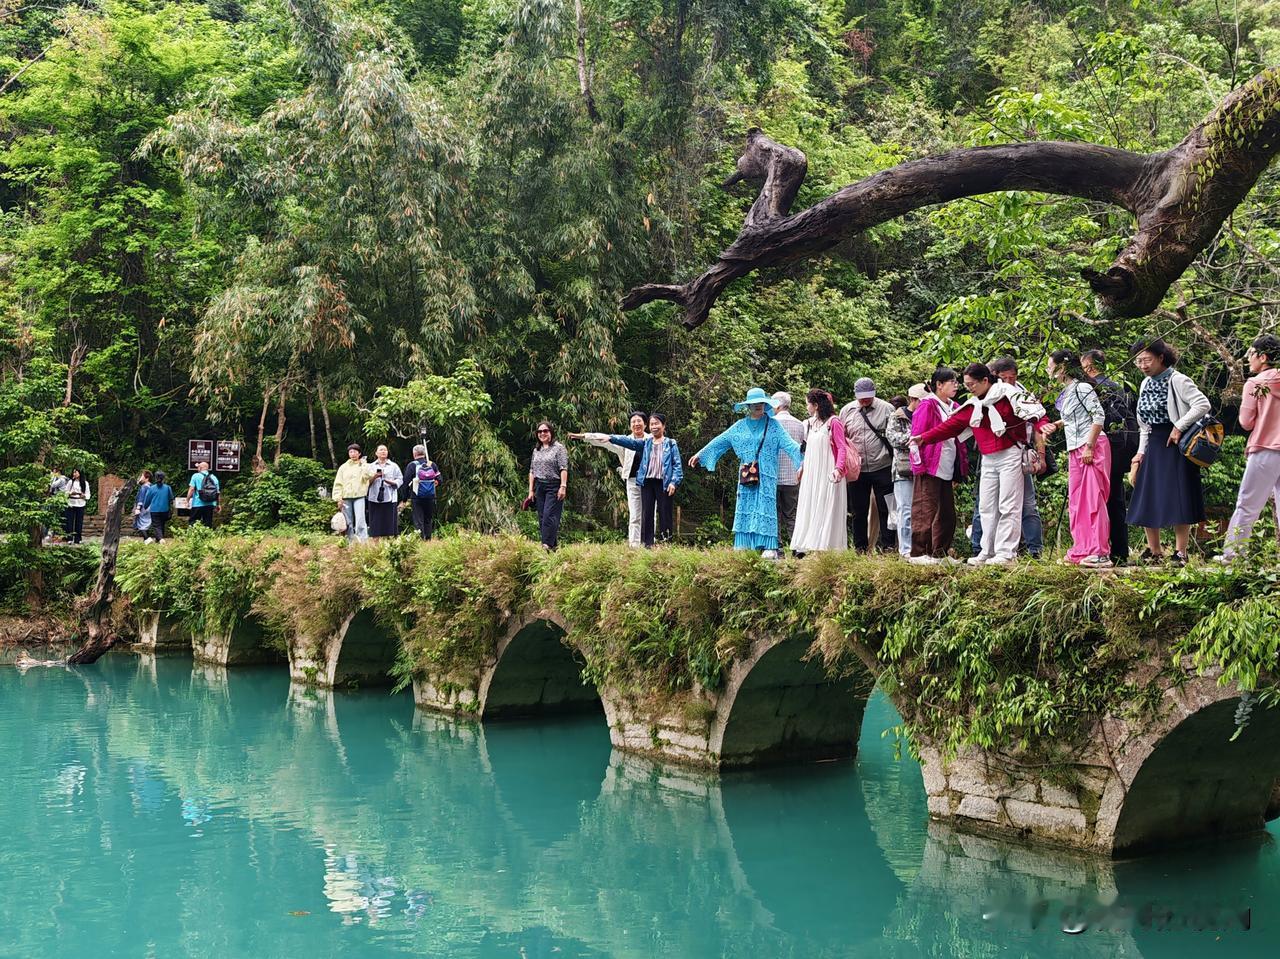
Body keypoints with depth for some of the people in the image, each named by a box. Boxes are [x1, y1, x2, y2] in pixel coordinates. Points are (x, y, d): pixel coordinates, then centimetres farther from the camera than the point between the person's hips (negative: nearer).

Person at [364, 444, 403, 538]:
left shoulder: (393, 466, 11)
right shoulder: (370, 466, 15)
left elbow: (400, 480, 4)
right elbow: (366, 482, 6)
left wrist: (390, 482, -13)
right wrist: (375, 476, -11)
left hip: (389, 498, -1)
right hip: (375, 498, 1)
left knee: (390, 523, -5)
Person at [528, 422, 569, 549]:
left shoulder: (559, 448, -2)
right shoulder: (536, 450, 17)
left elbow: (563, 469, -9)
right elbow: (532, 471, 18)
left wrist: (563, 486, -18)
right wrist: (531, 490, 12)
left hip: (554, 487, -7)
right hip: (539, 487, 7)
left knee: (549, 516, -14)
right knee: (542, 518, 3)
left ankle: (547, 545, -18)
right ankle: (554, 544, 7)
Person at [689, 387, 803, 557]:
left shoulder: (772, 425, 1)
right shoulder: (740, 426, 11)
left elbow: (788, 443, -8)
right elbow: (720, 441, 14)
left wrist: (802, 459, -21)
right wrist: (700, 454, 15)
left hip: (766, 476, -3)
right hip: (746, 476, 3)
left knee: (766, 508, -8)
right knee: (745, 507, 3)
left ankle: (769, 547, -9)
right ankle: (742, 546, 5)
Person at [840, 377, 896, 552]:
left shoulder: (886, 409, -3)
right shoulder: (847, 411, 5)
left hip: (882, 467, -2)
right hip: (857, 470, 3)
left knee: (885, 509, 1)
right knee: (858, 511, 9)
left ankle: (887, 546, 8)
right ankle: (860, 547, 18)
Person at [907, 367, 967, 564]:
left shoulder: (953, 408, 16)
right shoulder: (927, 405, -8)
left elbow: (958, 439, 19)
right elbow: (917, 435, -11)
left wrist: (960, 469, 14)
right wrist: (920, 465, -15)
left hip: (946, 471, 8)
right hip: (929, 469, -8)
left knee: (947, 514, 10)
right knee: (926, 511, -6)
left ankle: (940, 553, 18)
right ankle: (918, 554, -2)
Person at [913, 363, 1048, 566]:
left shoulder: (1009, 395, -8)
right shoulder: (972, 406, 13)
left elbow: (1034, 412, -13)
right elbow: (951, 425, 13)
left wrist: (1042, 426, -34)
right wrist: (924, 438, 8)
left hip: (1010, 456, -7)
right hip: (988, 460, 7)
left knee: (1008, 507, -6)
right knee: (987, 507, 6)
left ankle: (1006, 553, -3)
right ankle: (988, 552, 12)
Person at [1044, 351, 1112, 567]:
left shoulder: (1081, 388, -13)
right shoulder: (1067, 391, 14)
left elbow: (1099, 416, -18)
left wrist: (1089, 447, -21)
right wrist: (1056, 425, 7)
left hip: (1092, 448, -10)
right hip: (1075, 450, 10)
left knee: (1093, 498, -8)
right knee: (1076, 501, 11)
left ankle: (1100, 553, -6)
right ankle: (1081, 550, 17)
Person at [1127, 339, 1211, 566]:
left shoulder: (1178, 381, -10)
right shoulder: (1146, 385, 13)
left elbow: (1203, 404, -20)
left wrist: (1179, 428, -21)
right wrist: (1141, 451, 12)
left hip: (1176, 445, -7)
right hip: (1154, 446, 7)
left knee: (1178, 499, -6)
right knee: (1147, 500, 6)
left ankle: (1180, 551, 1)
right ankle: (1154, 550, 17)